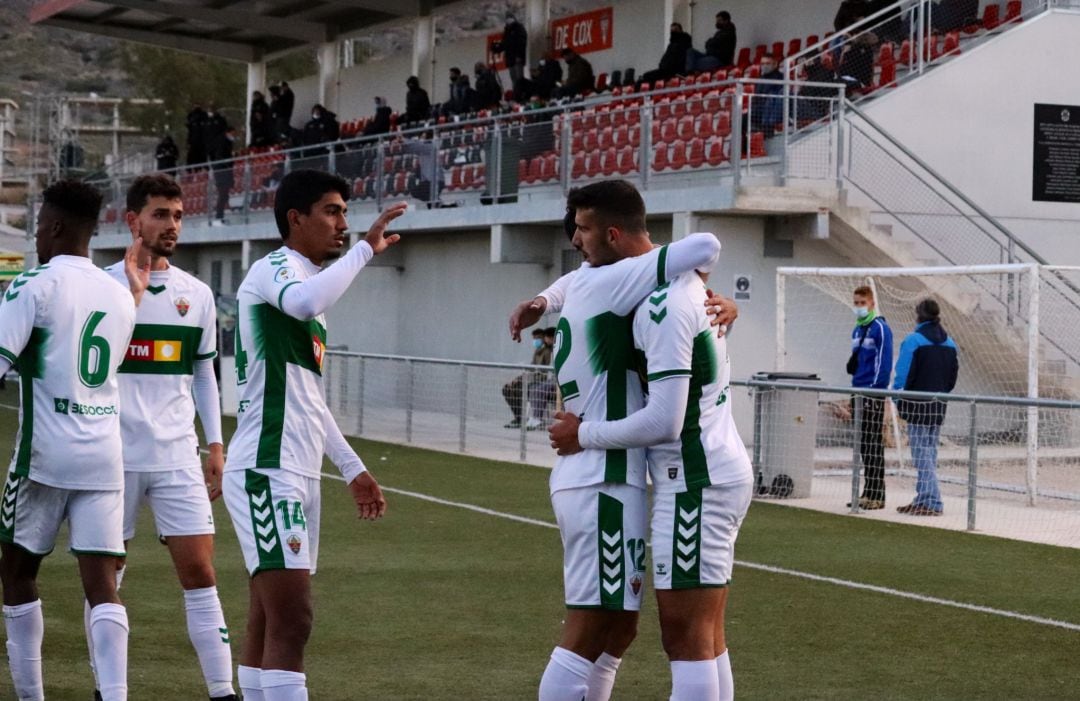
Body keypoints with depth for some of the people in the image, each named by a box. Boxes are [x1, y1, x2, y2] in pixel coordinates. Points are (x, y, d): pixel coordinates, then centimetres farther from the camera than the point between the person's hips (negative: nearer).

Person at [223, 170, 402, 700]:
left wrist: (352, 467, 27)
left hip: (297, 475, 10)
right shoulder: (273, 269, -8)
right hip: (266, 472, -10)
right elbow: (305, 302, -36)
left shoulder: (302, 282, 20)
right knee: (291, 621, -16)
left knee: (270, 624, 10)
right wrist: (366, 248, -26)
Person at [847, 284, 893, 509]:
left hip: (874, 394, -9)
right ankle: (869, 493, 14)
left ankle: (875, 495, -8)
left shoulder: (880, 329, -10)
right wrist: (855, 392, 17)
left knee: (872, 445, -9)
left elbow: (883, 363, -15)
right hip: (859, 394, 9)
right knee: (864, 445, 10)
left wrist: (874, 390, -18)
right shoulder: (857, 330, 17)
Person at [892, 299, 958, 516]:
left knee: (922, 453, -5)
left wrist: (897, 398, -3)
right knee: (930, 453, 13)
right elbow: (953, 376, 12)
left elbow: (903, 375, -13)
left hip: (918, 405, -7)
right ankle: (924, 499, 18)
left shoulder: (914, 340, -13)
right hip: (939, 405, 7)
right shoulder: (949, 343, 9)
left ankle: (931, 502, -9)